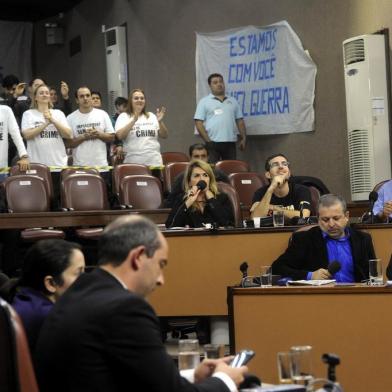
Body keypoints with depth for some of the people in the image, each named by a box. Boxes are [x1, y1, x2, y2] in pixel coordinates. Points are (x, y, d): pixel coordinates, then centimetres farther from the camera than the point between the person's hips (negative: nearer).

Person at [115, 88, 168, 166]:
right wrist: (134, 120, -21)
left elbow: (164, 136, 10)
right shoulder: (124, 116, 4)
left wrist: (160, 122, -8)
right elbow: (120, 136, -13)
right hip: (133, 163, -3)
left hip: (154, 162, 3)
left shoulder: (151, 116, 15)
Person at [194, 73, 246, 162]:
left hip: (230, 142, 4)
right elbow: (198, 123, -2)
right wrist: (207, 140, -11)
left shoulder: (233, 101, 17)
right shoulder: (204, 102, 5)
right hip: (213, 143, -3)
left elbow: (240, 121, 18)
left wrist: (243, 138, 6)